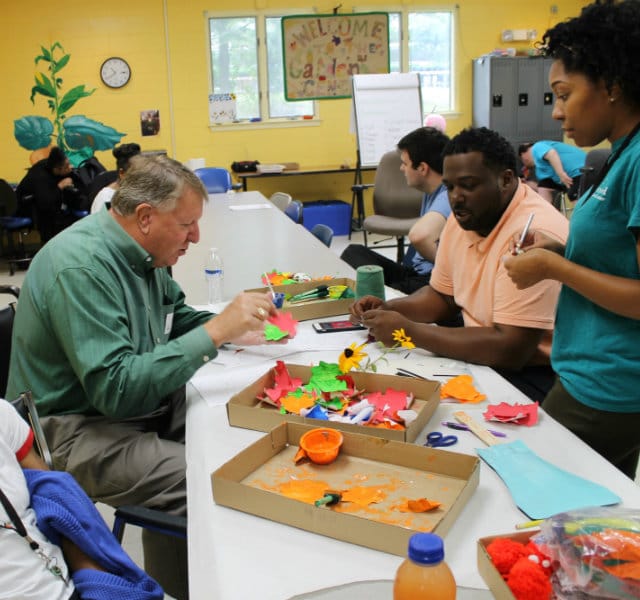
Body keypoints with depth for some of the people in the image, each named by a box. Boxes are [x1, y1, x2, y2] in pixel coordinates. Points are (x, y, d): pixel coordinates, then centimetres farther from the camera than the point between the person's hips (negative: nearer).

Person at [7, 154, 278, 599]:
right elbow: (116, 389, -31)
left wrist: (232, 327, -3)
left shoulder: (141, 250, 1)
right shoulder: (81, 266, -26)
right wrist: (215, 332, -31)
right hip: (79, 429, -9)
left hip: (142, 396, 9)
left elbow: (174, 316, 17)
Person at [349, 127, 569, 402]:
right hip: (484, 355, 8)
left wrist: (409, 330, -23)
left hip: (533, 374, -8)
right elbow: (442, 296, 16)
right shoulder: (463, 218, 2)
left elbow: (510, 350, -28)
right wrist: (388, 309, -4)